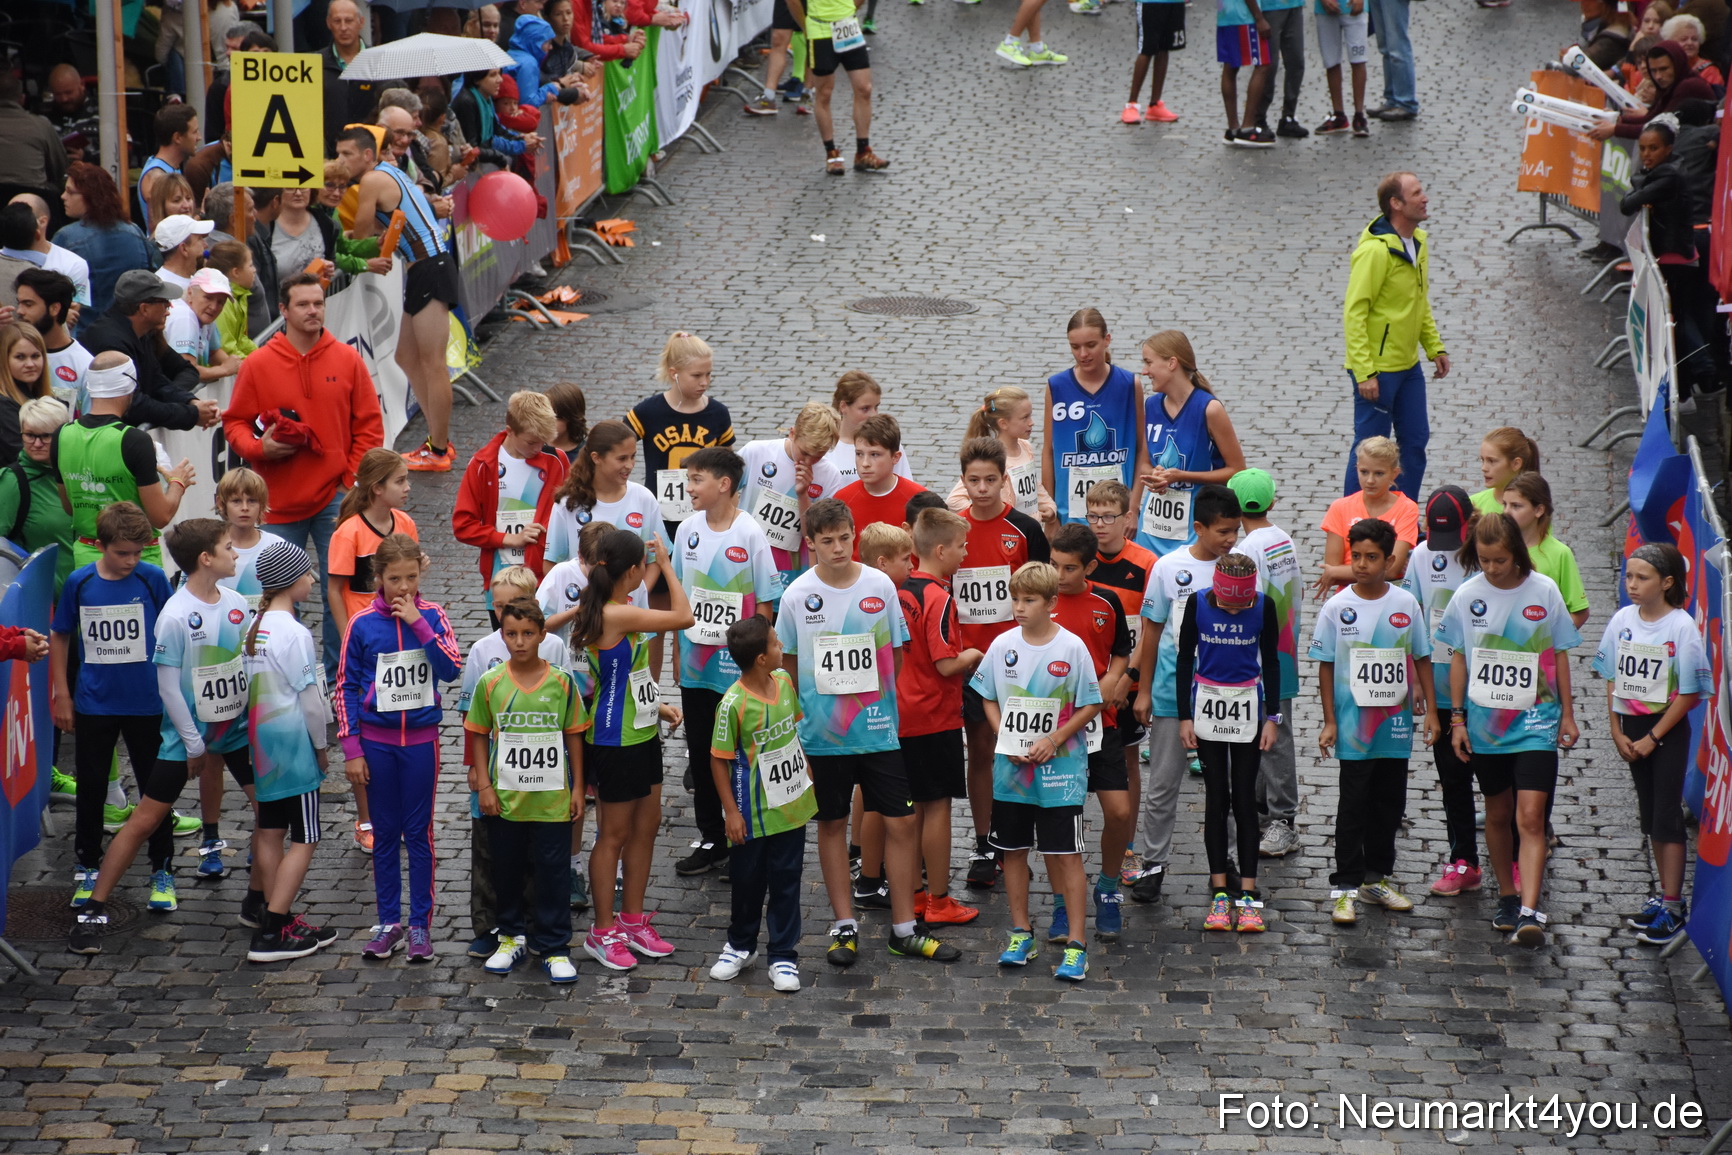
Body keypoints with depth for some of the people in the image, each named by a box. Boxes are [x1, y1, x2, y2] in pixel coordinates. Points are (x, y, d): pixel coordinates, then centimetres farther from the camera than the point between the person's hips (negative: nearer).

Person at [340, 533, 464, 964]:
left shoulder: (432, 616, -3)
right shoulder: (362, 623, -5)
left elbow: (451, 670, -15)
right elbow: (346, 687, -1)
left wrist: (419, 624, -20)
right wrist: (352, 749, -4)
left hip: (421, 738, 0)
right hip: (376, 741, 0)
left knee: (419, 832, 5)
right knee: (384, 833, 9)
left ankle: (420, 924, 13)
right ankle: (389, 922, 18)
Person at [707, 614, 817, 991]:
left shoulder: (784, 681, -3)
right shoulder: (734, 704, -21)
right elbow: (719, 760, -14)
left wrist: (805, 765, 16)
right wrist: (731, 811, -14)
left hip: (791, 804, 4)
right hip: (752, 815, -4)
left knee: (786, 881, 9)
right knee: (747, 881, 13)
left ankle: (784, 956, 17)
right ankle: (740, 946, 34)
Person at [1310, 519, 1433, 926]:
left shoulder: (1405, 604, 0)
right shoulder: (1337, 607, -5)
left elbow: (1421, 659, 8)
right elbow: (1326, 666, 0)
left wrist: (1430, 710, 5)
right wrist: (1329, 721, -3)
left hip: (1396, 724, 3)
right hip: (1353, 727, -3)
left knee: (1390, 804, 11)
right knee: (1353, 807, 0)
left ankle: (1377, 878, 24)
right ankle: (1346, 886, 5)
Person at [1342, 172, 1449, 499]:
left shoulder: (1419, 242, 7)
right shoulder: (1375, 251, -21)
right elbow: (1354, 313, -21)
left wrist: (1434, 347, 14)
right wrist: (1364, 373, -24)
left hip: (1409, 366, 9)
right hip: (1377, 369, -9)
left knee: (1416, 440, 13)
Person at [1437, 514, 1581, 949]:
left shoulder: (1544, 591, -4)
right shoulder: (1468, 595, -1)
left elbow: (1559, 654, 4)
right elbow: (1459, 657, 7)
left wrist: (1567, 713, 6)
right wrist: (1457, 717, 4)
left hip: (1535, 722, -2)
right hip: (1485, 721, 2)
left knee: (1530, 818, -13)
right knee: (1497, 815, 14)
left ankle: (1529, 912, -19)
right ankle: (1507, 896, 32)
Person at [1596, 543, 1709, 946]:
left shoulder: (1681, 626, -15)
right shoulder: (1623, 620, -1)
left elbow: (1688, 693, -13)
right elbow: (1613, 681, 7)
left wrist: (1652, 738, -13)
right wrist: (1617, 732, -1)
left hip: (1667, 730, -5)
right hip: (1631, 726, 5)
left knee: (1667, 815, -5)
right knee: (1649, 814, 13)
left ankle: (1672, 908, 0)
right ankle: (1666, 895, 24)